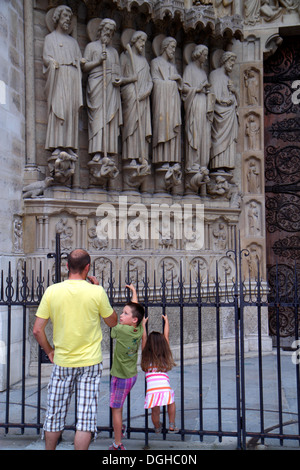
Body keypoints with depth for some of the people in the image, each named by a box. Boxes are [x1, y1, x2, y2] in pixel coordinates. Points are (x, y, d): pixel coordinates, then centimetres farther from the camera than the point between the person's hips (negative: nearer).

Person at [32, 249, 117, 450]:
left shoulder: (52, 291, -6)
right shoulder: (96, 292, -11)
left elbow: (37, 330, -5)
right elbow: (113, 321, 4)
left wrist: (49, 350, 11)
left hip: (62, 361, 2)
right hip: (90, 362, -2)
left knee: (55, 415, 17)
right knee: (86, 418, 4)